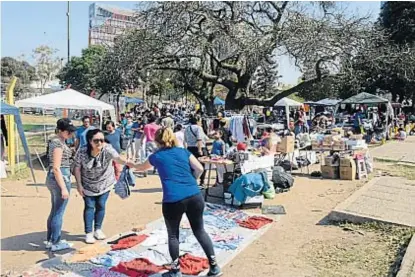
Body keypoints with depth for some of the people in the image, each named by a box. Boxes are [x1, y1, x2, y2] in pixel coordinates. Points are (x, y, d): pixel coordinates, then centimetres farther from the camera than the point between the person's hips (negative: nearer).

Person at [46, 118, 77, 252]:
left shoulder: (55, 141, 12)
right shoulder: (58, 143, -17)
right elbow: (56, 167, -21)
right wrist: (63, 188, -22)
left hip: (52, 178, 10)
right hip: (61, 178, -10)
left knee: (54, 211, 18)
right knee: (59, 212, 1)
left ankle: (50, 240, 29)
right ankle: (56, 243, 12)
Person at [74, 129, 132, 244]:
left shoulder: (107, 149, -26)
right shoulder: (82, 152, -21)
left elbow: (117, 158, -45)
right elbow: (77, 168, -8)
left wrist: (127, 163, -65)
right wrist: (79, 185, -9)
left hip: (104, 184, 0)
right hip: (88, 185, 0)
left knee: (101, 206, 9)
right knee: (89, 207, 2)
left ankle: (98, 229, 28)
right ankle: (88, 233, 16)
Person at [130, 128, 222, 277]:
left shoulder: (156, 156, 13)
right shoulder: (183, 151, 14)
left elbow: (142, 168, 34)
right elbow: (199, 169, 5)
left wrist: (132, 165, 55)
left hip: (172, 200, -2)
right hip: (194, 196, 3)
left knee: (173, 235, 18)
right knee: (200, 231, 17)